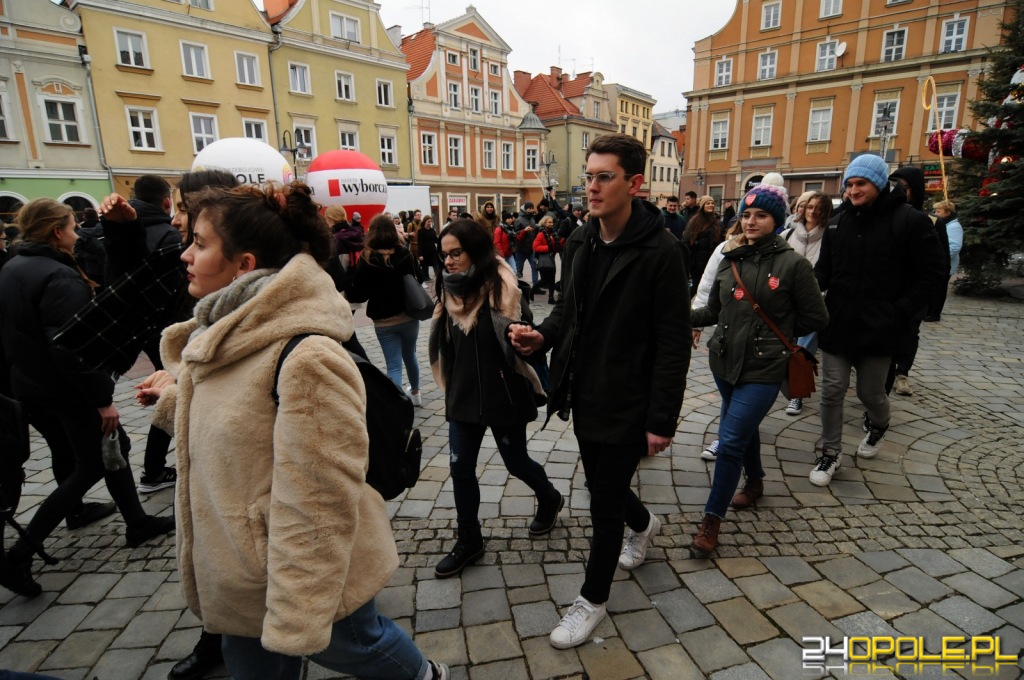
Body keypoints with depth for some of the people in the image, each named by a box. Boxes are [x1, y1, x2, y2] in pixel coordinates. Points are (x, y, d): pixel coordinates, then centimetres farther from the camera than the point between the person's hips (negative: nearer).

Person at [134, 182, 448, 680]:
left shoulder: (305, 358, -31)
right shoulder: (230, 336, 1)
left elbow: (316, 507, -29)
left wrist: (295, 619, -22)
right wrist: (178, 394, 2)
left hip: (309, 577, -8)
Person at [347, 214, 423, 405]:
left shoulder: (367, 259, -13)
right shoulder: (405, 254, -6)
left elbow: (358, 294, -12)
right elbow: (418, 279, 8)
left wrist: (349, 293, 7)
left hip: (383, 321, -3)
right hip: (408, 316, 3)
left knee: (393, 365, 1)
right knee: (409, 355, 24)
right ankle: (415, 392, 43)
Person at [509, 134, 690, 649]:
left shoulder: (660, 252, -17)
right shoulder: (579, 242, 4)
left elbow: (672, 344, -16)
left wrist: (661, 420, -16)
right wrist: (543, 336, -8)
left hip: (626, 404, -7)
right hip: (583, 394, 7)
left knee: (604, 504, 7)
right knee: (602, 484, 24)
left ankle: (592, 600, 31)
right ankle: (642, 524, 57)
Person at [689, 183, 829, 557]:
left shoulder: (793, 263, -9)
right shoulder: (731, 258, 4)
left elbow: (815, 318, -3)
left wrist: (776, 333, 0)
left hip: (763, 368, -5)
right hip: (725, 360, 6)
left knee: (730, 441, -9)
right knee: (743, 427, 23)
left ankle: (712, 520, 6)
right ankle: (755, 481, 50)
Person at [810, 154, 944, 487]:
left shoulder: (910, 221, -8)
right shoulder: (838, 223, 6)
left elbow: (929, 275, -6)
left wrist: (899, 313, -15)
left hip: (878, 330, -3)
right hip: (836, 326, 3)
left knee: (870, 393, 13)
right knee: (832, 391, 6)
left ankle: (878, 426, 47)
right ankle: (830, 453, 21)